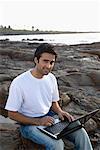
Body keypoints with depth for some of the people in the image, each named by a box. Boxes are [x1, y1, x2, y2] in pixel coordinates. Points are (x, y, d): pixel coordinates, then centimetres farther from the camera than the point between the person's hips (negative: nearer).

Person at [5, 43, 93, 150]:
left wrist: (59, 111, -9)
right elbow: (12, 114, -14)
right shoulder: (19, 83, -20)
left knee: (81, 133, -14)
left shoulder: (51, 78, -1)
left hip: (49, 117, 6)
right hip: (29, 123, -5)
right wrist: (38, 121, -22)